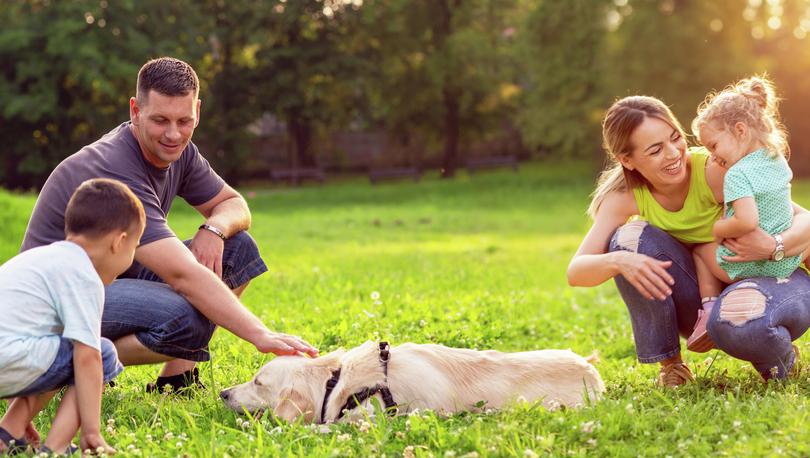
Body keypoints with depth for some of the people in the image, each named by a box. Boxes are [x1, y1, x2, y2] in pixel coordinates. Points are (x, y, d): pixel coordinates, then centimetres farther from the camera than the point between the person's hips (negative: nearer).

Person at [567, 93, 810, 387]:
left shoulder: (714, 171, -22)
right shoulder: (626, 197, -11)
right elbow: (575, 271, -19)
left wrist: (773, 247, -42)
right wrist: (617, 261, -40)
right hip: (704, 301, 4)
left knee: (738, 320, -40)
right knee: (631, 237, -20)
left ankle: (781, 359, -2)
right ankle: (670, 364, -7)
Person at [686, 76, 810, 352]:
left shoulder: (738, 174, -21)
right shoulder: (778, 161, 5)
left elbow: (747, 222, -33)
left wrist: (717, 229, -16)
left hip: (749, 266, -7)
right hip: (787, 263, 7)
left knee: (701, 249, 17)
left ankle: (709, 309, 5)